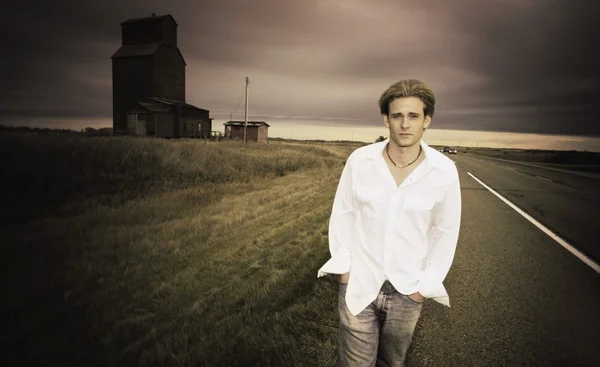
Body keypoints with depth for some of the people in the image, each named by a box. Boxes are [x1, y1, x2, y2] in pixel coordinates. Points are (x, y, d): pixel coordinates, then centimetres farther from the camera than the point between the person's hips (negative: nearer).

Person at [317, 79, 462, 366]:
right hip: (358, 283, 0)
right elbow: (342, 213, -2)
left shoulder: (445, 171, -12)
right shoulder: (359, 160, -13)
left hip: (407, 289, 1)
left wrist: (424, 285, -4)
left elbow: (446, 232, -2)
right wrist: (343, 267, -3)